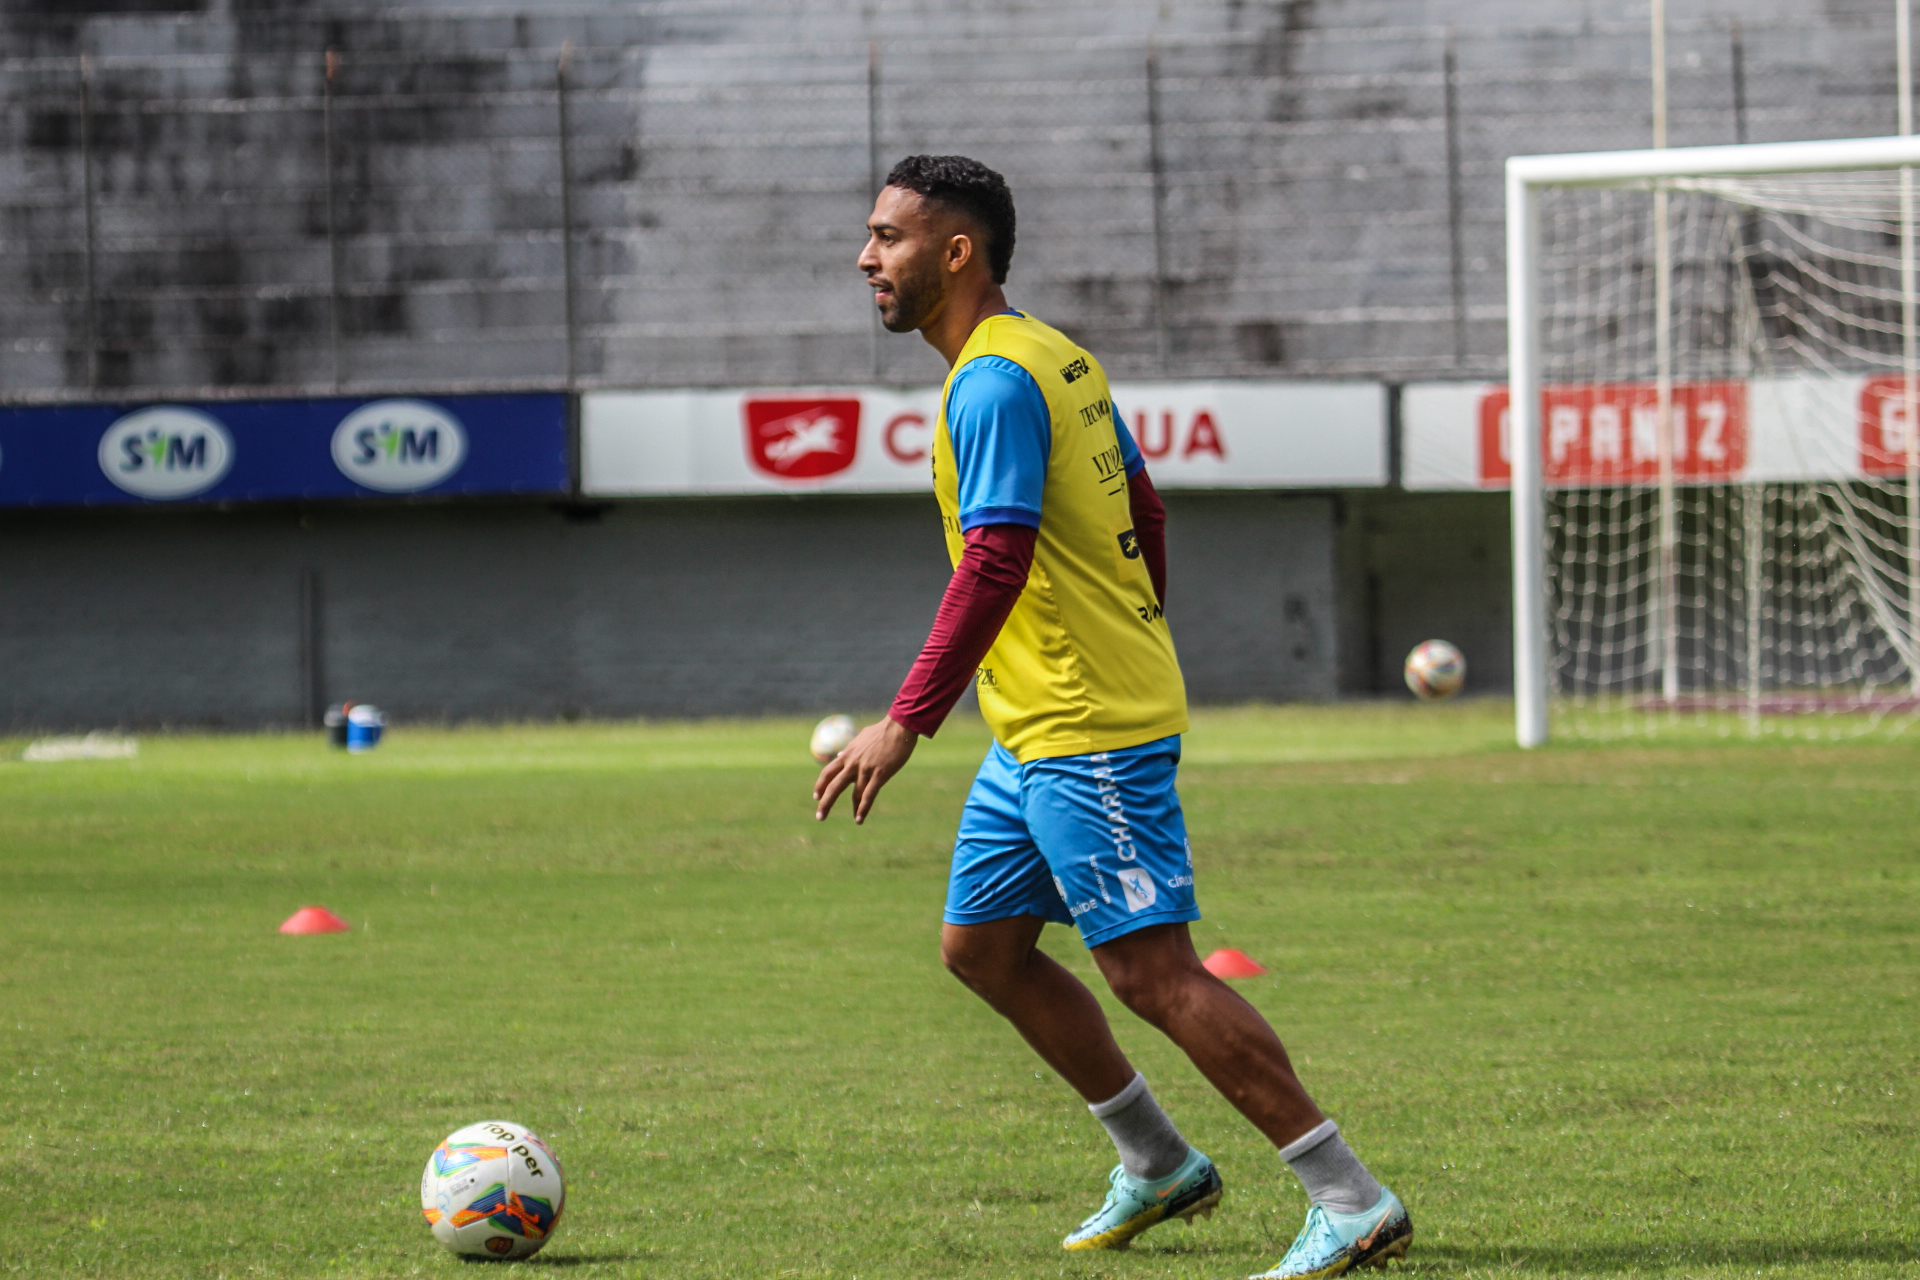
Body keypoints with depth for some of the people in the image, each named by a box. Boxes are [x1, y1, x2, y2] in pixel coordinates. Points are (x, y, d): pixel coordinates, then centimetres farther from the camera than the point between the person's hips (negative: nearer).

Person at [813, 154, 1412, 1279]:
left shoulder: (992, 384, -17)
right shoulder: (1058, 360, 13)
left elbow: (995, 565, -26)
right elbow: (1145, 515, 21)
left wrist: (906, 723, -28)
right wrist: (1139, 650, 29)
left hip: (1084, 734, -10)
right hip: (1038, 730, 10)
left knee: (1151, 970, -10)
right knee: (981, 945, 15)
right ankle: (1158, 1164, 23)